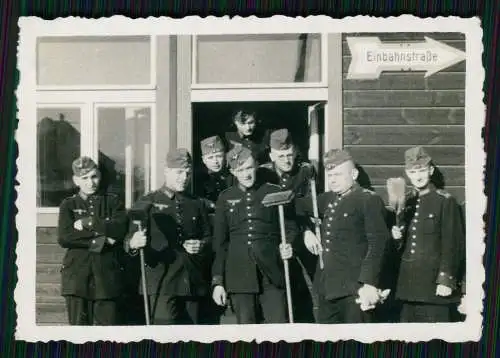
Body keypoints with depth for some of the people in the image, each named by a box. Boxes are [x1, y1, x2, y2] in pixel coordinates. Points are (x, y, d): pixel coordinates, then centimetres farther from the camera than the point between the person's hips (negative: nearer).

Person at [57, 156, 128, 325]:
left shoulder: (112, 202, 11)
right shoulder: (69, 205, 9)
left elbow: (120, 229, -7)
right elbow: (64, 238, -7)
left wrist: (88, 223, -8)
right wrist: (99, 240, -11)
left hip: (106, 275, 0)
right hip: (77, 276, 0)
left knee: (108, 323, -3)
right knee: (79, 324, 0)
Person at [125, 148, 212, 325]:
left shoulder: (196, 204, 18)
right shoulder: (147, 203, 6)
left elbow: (208, 236, 21)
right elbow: (130, 239, 2)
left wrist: (202, 244, -3)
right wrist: (133, 243, -23)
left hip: (193, 282, 4)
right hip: (161, 284, -4)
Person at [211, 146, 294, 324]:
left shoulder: (274, 193, 7)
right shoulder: (225, 198, 10)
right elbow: (220, 243, 11)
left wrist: (287, 247, -11)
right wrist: (217, 282, 5)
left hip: (272, 275, -1)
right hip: (239, 275, 1)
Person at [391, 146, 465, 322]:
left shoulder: (445, 201, -4)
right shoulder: (407, 203, 14)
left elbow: (452, 245, -8)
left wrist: (446, 280, -13)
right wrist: (397, 237, -1)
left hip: (434, 284, -6)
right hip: (408, 285, 6)